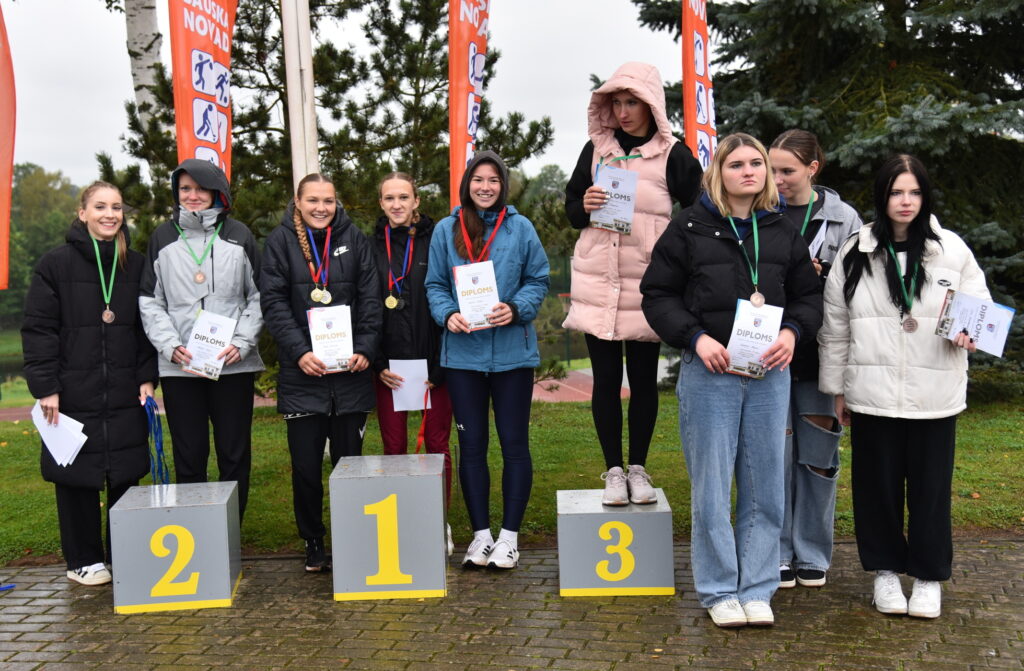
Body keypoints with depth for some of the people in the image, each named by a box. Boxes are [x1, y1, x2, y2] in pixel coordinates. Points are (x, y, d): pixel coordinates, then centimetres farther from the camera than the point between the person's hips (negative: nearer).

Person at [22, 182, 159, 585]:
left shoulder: (136, 265, 9)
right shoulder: (55, 264, -2)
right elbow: (37, 329, -4)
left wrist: (147, 377, 3)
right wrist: (45, 387, -9)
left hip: (125, 396, 3)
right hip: (73, 394, -3)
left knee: (126, 476, 6)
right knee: (77, 477, 4)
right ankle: (83, 560, 18)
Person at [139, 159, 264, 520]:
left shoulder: (238, 235, 6)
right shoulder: (163, 237, 8)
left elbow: (258, 296, 7)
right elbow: (150, 301, 7)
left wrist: (242, 342, -6)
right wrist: (171, 345, -7)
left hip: (233, 365, 0)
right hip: (179, 368, 1)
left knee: (234, 454, 5)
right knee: (189, 456, 5)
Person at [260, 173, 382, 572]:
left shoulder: (354, 239, 7)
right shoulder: (280, 241, 3)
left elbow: (371, 298, 5)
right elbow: (273, 302, -3)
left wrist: (364, 349, -7)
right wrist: (300, 351, -14)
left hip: (350, 371, 1)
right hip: (301, 373, -1)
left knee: (350, 460, 8)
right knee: (306, 466, 4)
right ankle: (313, 544, 19)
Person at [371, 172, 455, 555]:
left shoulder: (435, 240, 1)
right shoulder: (371, 246, 8)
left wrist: (437, 366, -7)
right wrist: (378, 365, -2)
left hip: (432, 362, -2)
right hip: (389, 366, 2)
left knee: (437, 444, 3)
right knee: (394, 448, 5)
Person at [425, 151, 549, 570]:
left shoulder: (520, 228, 3)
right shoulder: (446, 230, 6)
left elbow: (538, 281, 3)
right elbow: (435, 285, 7)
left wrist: (515, 308, -15)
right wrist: (448, 314, -12)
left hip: (512, 352, -1)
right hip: (463, 352, 1)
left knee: (514, 443, 4)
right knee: (471, 445, 7)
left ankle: (509, 535, 14)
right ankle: (481, 534, 19)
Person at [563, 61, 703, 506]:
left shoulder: (673, 155, 2)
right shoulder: (595, 149, 10)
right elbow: (571, 209, 15)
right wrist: (584, 207, -8)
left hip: (647, 284, -2)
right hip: (597, 283, 2)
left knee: (644, 378, 6)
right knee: (606, 378, 4)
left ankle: (638, 468, 19)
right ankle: (613, 470, 14)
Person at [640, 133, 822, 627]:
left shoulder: (783, 232, 12)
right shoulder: (689, 228, 1)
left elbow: (808, 294, 15)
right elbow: (657, 293, 0)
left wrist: (792, 331, -5)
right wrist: (696, 337, -14)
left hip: (769, 373, 3)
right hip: (708, 371, -3)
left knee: (765, 485, 7)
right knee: (711, 486, 2)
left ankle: (757, 589, 19)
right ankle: (719, 591, 16)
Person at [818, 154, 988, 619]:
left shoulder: (952, 250, 2)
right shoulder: (855, 253, 3)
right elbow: (835, 326, 7)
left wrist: (969, 331, -15)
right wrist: (837, 388, 8)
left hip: (934, 394, 0)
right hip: (872, 393, 0)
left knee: (930, 486, 7)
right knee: (878, 484, 9)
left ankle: (928, 576, 23)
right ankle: (885, 570, 26)